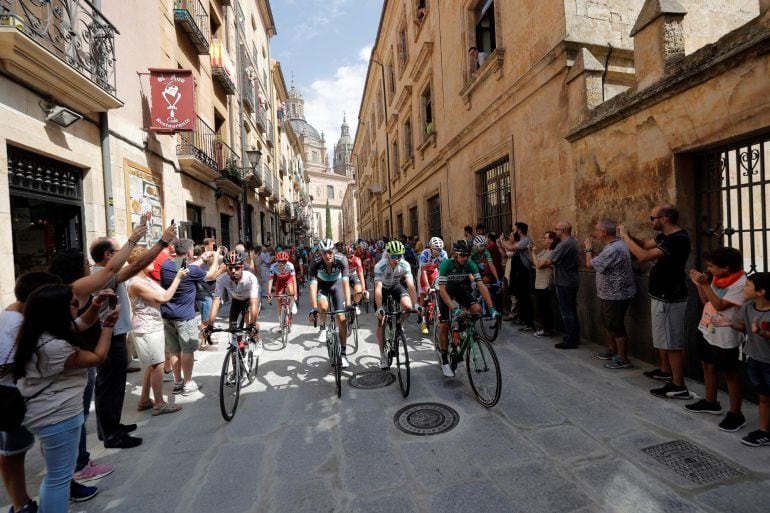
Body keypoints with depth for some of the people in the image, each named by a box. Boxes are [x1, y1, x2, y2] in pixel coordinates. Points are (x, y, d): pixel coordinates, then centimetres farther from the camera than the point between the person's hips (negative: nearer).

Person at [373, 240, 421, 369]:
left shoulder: (405, 265, -27)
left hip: (395, 286, 2)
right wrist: (379, 308, -51)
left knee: (408, 307, -27)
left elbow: (411, 285, -32)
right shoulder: (380, 266, -34)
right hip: (383, 288, -2)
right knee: (381, 322, -4)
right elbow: (378, 288, -41)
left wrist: (416, 304, -43)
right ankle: (383, 355, 8)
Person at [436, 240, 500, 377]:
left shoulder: (470, 265, -22)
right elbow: (442, 289, -36)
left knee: (477, 309, -23)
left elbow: (481, 286, -24)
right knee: (444, 325, -8)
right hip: (446, 291, -3)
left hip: (460, 289, 3)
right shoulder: (446, 265, -31)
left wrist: (491, 308, -32)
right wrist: (454, 309, -45)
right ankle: (444, 361, 6)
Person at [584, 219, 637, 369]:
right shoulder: (615, 244, 8)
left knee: (616, 326, 0)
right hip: (610, 294, 11)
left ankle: (623, 359, 12)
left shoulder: (613, 249, -26)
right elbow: (601, 262, 15)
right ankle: (612, 350, 36)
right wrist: (591, 250, 10)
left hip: (616, 295, -11)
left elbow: (590, 264, -19)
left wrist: (588, 249, -4)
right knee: (607, 322, 21)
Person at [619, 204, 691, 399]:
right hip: (661, 295, 10)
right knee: (663, 337, 23)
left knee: (673, 342, -2)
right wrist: (628, 235, -1)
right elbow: (646, 244, 19)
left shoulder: (678, 239, -24)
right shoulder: (665, 236, 6)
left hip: (669, 299, -10)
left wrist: (625, 237, -19)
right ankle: (665, 370, 38)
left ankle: (678, 386, 7)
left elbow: (643, 256, -30)